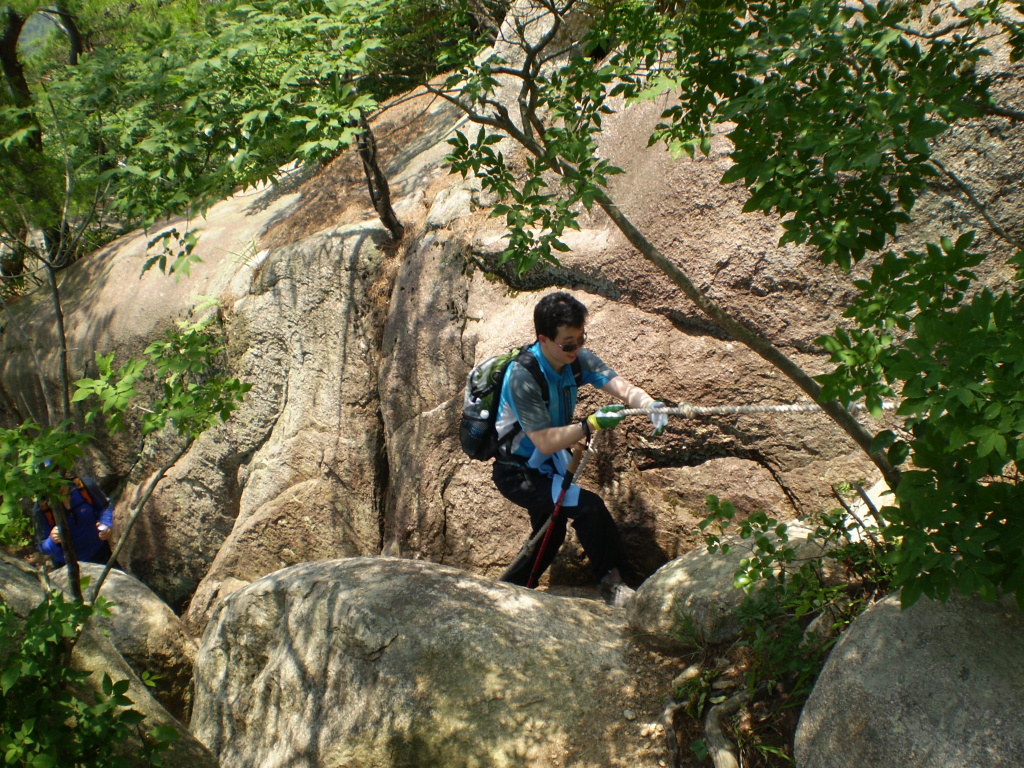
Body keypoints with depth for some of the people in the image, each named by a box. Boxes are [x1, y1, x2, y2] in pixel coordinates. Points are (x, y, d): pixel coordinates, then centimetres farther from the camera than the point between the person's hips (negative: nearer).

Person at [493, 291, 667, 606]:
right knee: (588, 507, -23)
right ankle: (611, 582, -5)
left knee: (550, 536, 20)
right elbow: (545, 442, -32)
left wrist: (650, 404, -45)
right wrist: (591, 424, -43)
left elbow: (623, 387, -24)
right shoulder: (523, 377, -31)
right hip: (519, 473, -8)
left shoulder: (578, 359, -12)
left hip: (548, 467, 8)